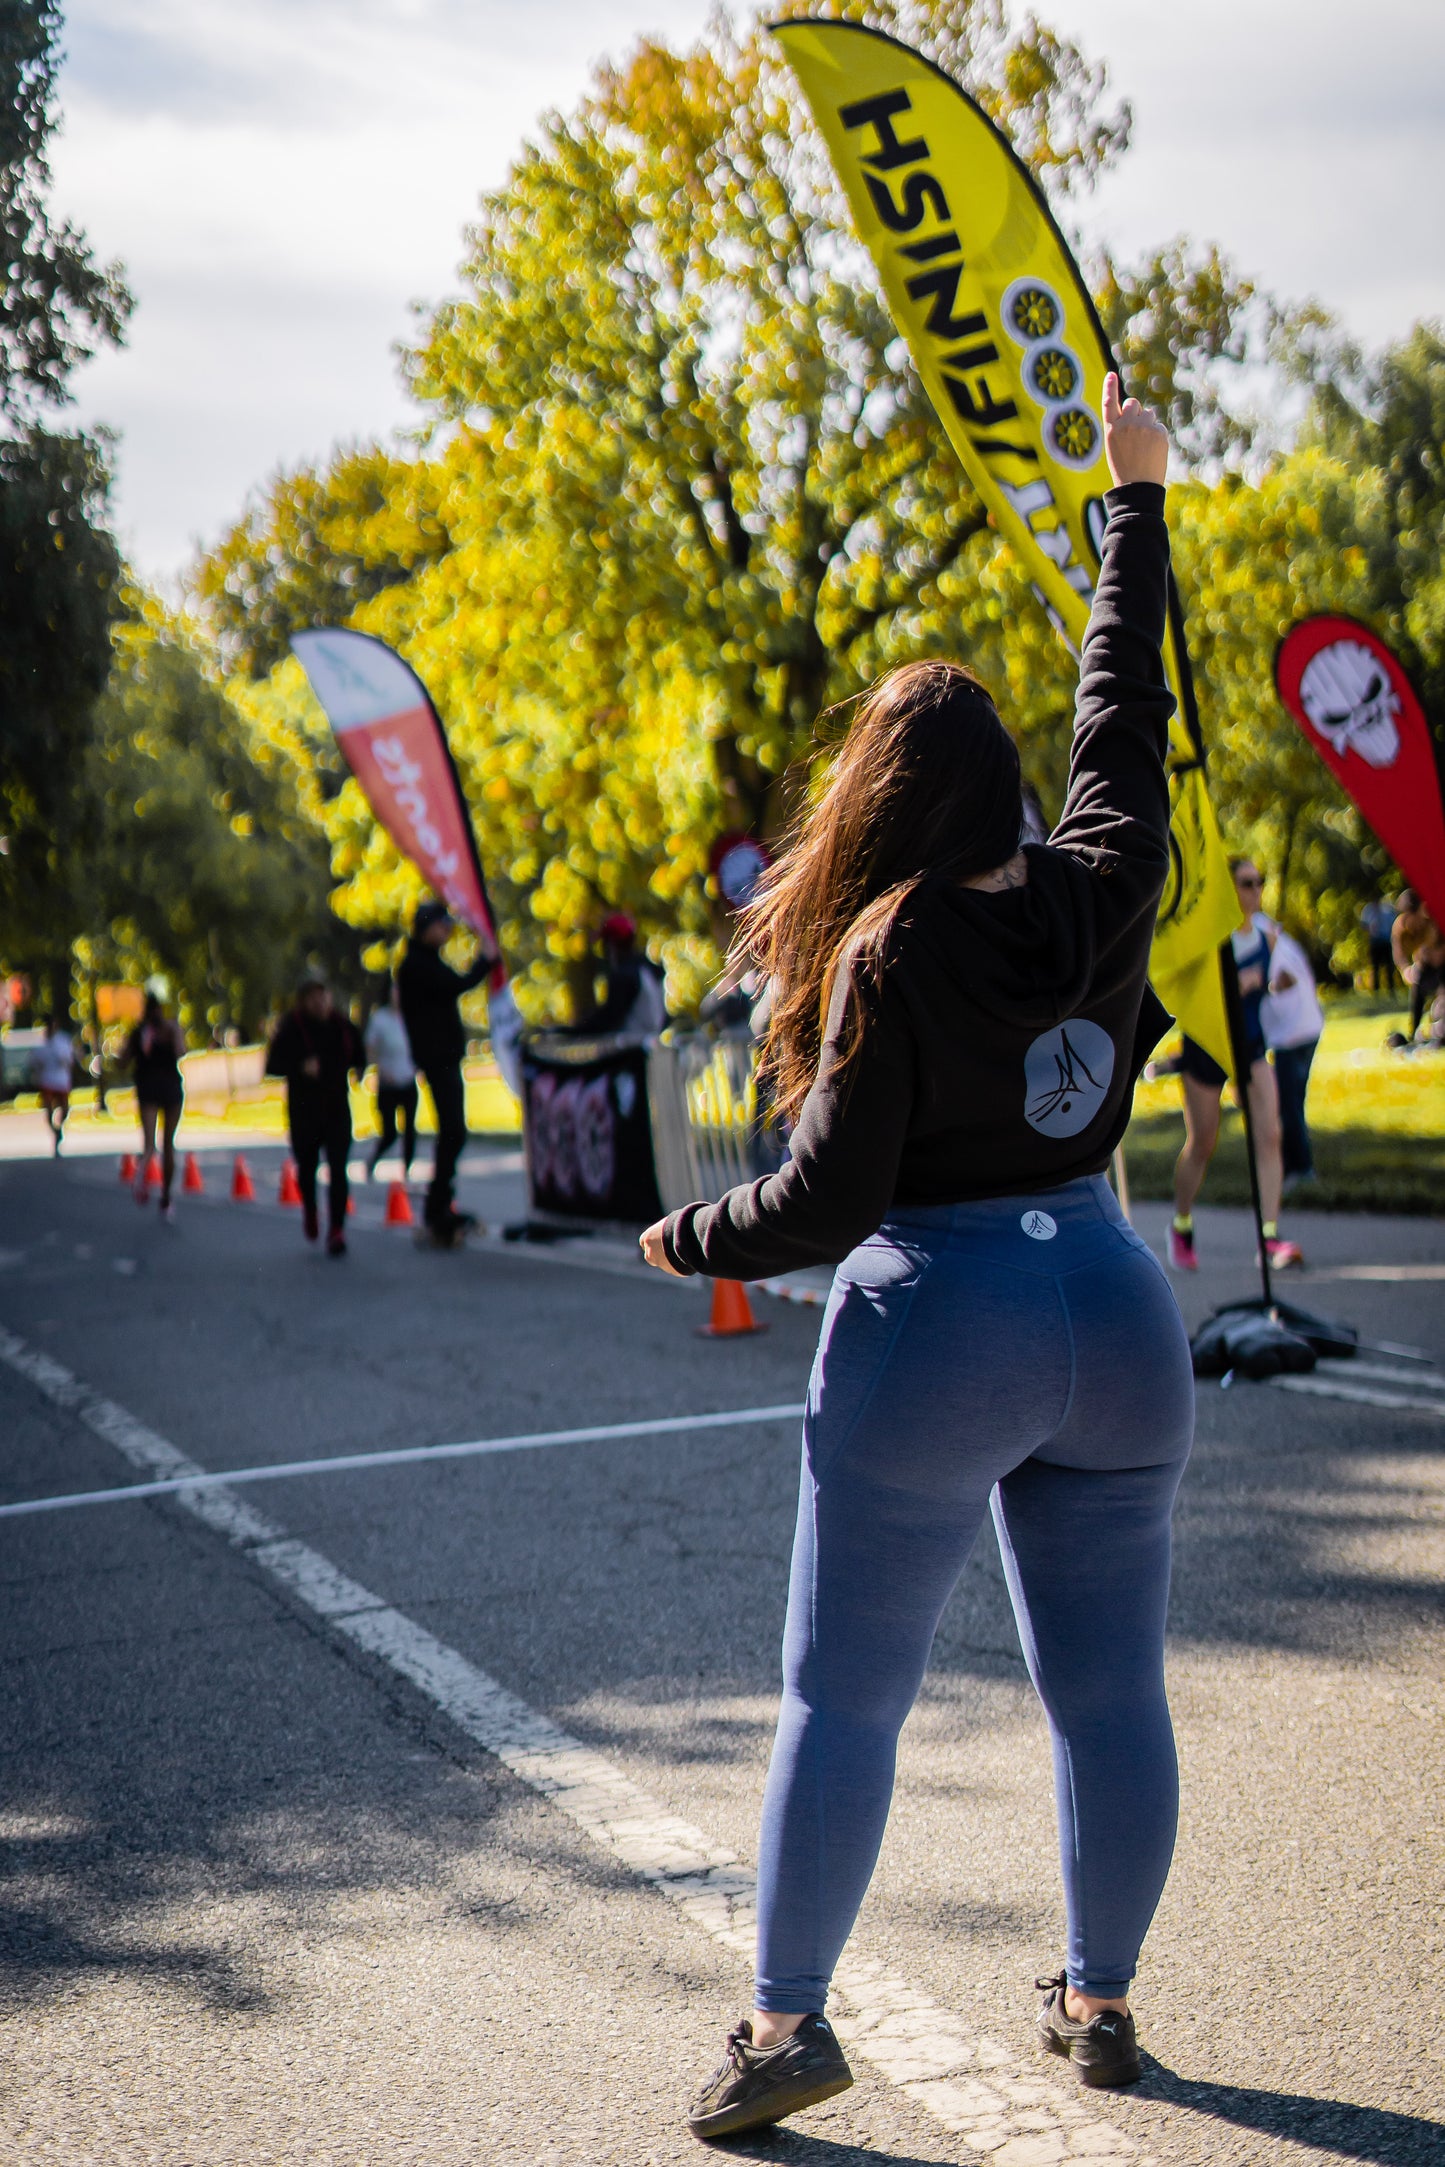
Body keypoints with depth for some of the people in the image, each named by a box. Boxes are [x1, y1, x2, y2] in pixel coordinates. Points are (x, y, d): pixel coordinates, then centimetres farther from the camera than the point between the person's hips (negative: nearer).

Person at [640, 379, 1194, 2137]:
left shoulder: (892, 955, -13)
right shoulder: (1098, 896, 1)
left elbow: (827, 1201, -14)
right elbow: (1126, 720, 16)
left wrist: (686, 1242, 5)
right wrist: (1136, 498, 27)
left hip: (936, 1333, -5)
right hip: (1114, 1319, 6)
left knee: (841, 1697, 5)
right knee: (1108, 1691, 13)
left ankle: (788, 2018, 9)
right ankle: (1100, 2000, 26)